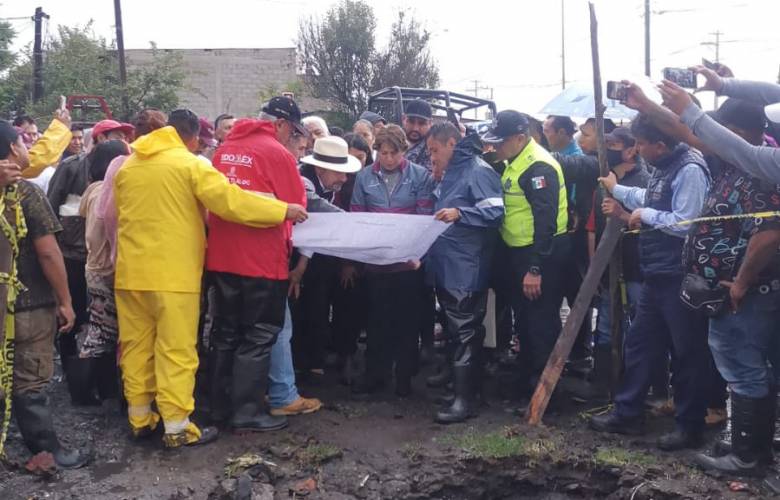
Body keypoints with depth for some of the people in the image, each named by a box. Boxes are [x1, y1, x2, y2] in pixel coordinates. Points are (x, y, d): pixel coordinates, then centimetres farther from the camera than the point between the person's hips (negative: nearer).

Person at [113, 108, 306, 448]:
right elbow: (230, 200, -15)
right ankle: (177, 426, 3)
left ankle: (139, 417, 23)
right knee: (176, 350, -1)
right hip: (173, 273, -6)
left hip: (131, 271, 6)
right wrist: (283, 210, -10)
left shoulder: (127, 167, 11)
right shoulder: (189, 164, -7)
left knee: (136, 346, 13)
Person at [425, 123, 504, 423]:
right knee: (454, 328, 16)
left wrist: (460, 213, -29)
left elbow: (495, 211, -20)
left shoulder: (478, 171, -11)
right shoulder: (450, 173, 19)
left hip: (466, 268, -9)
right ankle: (457, 377, 27)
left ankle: (465, 399, -2)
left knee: (465, 331, -7)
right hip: (445, 266, 10)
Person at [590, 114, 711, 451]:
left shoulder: (689, 170, -19)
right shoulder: (664, 168, 12)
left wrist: (646, 215, -15)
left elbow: (686, 224, -27)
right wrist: (617, 190, 36)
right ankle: (627, 413, 27)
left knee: (686, 352, 3)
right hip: (656, 275, 10)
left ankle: (690, 426, 16)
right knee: (639, 343, 15)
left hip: (679, 278, -10)